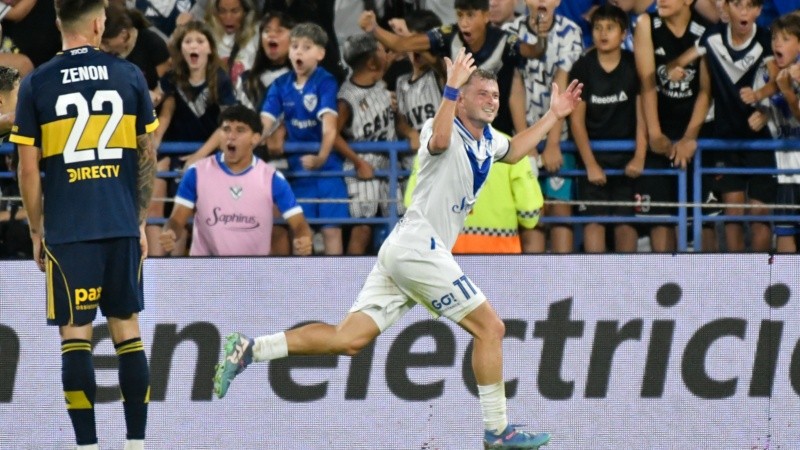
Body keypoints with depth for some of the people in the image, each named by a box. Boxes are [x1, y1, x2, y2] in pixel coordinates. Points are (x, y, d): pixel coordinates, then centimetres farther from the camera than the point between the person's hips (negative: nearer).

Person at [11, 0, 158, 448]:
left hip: (67, 230, -2)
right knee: (128, 331, 10)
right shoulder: (129, 75, 2)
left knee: (75, 337, 1)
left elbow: (29, 168, -1)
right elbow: (148, 155, 7)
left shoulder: (37, 84, -2)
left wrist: (36, 231, 10)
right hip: (123, 226, 2)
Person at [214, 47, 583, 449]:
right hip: (419, 246, -9)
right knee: (490, 328, -5)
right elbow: (439, 141, -34)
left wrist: (553, 116, 34)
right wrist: (451, 87, -41)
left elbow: (514, 152, 40)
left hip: (402, 251, 9)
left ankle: (249, 349, -5)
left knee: (349, 339, 0)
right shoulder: (442, 129, -9)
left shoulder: (487, 140, 18)